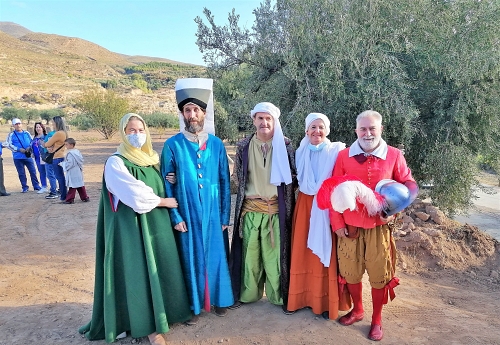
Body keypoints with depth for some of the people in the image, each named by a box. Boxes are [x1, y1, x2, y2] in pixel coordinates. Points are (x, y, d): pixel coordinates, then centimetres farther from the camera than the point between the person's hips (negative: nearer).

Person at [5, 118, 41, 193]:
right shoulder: (11, 135, 1)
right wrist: (19, 149, -15)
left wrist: (29, 147, -7)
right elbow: (9, 145, -5)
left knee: (33, 171, 3)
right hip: (18, 158, -2)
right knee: (21, 173, 4)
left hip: (28, 156, 2)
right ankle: (25, 187, 14)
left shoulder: (26, 133, 9)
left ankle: (36, 186, 13)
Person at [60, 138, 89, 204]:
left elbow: (70, 164, -21)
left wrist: (62, 164, -6)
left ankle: (70, 199, 4)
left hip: (73, 173, -9)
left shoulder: (70, 153, -16)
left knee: (72, 186, -3)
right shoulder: (77, 152, 10)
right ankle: (85, 197, 16)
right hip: (78, 172, 9)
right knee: (80, 185, 13)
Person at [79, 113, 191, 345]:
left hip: (158, 223, 6)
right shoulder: (115, 162, -10)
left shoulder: (152, 159, 10)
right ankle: (149, 325, 14)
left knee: (161, 268, 12)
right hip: (132, 227, -6)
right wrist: (165, 201, -8)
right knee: (139, 272, 1)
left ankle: (161, 312, 30)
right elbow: (135, 195, -19)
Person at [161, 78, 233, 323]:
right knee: (191, 258, 10)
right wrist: (175, 217, -7)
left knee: (216, 255, 13)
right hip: (187, 215, -1)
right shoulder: (173, 145, -4)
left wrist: (225, 215, 1)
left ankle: (219, 299, 34)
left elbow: (224, 182, 4)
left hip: (213, 214, 2)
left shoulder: (216, 144, 1)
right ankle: (194, 305, 29)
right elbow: (167, 184, -2)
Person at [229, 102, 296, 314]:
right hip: (250, 209, 1)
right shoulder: (243, 146, 3)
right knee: (250, 253, 9)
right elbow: (237, 177, 12)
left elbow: (293, 177, 6)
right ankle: (247, 294, 27)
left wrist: (282, 196, -2)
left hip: (277, 210, -1)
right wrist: (249, 192, 2)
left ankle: (279, 296, 22)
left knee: (276, 253, 4)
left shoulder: (286, 146, 0)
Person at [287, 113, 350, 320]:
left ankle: (327, 301, 17)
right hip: (305, 206, 4)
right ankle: (305, 295, 25)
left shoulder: (336, 152, -5)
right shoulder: (301, 153, 7)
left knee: (325, 252, 2)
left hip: (327, 207, -3)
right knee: (303, 251, 8)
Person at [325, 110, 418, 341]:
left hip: (379, 225, -1)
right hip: (350, 226, 1)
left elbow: (409, 185, 2)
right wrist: (337, 223, -4)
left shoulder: (394, 155, -4)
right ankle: (357, 310, 39)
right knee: (351, 271, 14)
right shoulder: (344, 156, -1)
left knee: (379, 274, 10)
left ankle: (377, 320, 31)